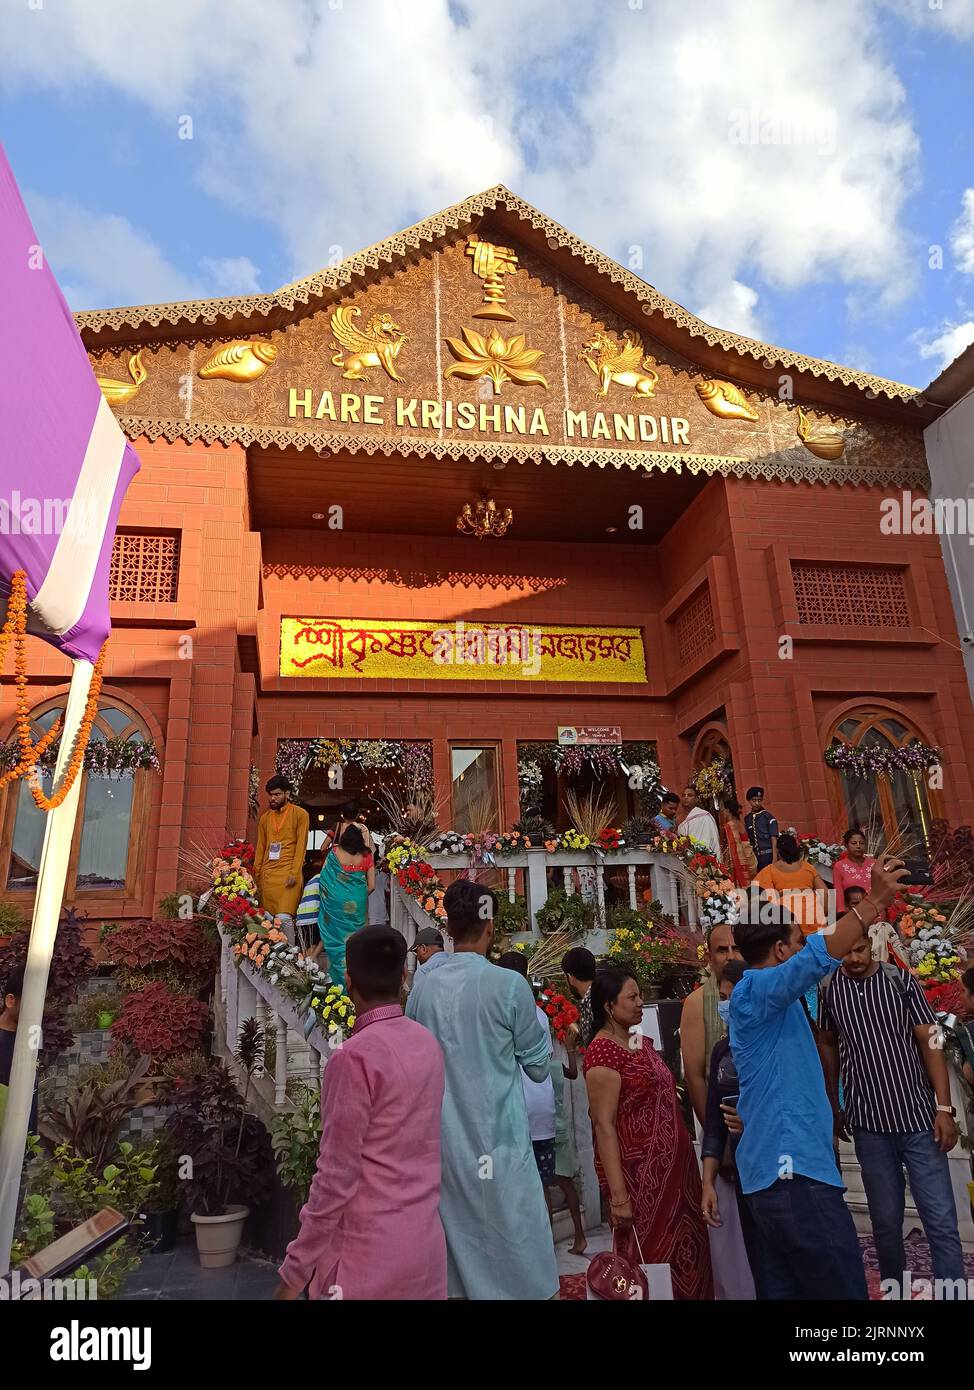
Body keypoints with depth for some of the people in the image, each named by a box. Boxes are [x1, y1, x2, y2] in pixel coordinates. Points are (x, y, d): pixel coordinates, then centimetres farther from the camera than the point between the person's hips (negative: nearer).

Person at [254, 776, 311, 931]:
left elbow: (301, 845, -4)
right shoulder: (265, 818, 17)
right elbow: (260, 848, 18)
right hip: (267, 874, 5)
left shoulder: (300, 814, 2)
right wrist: (256, 875, 11)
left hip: (288, 872, -5)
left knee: (284, 917, -17)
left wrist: (294, 873, -12)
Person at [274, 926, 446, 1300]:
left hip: (368, 1254, -6)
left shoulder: (355, 1057, -19)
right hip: (426, 1242, 7)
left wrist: (293, 1273, -10)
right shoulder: (429, 1044, 2)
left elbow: (336, 1179, -18)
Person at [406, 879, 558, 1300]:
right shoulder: (508, 985, -14)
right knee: (517, 1263, 8)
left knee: (456, 1242, 17)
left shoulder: (423, 989, -2)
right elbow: (538, 1066, -3)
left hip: (443, 1142, 4)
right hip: (497, 1141, -4)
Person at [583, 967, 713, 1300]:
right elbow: (604, 1126, -19)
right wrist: (618, 1194, -21)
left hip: (673, 1166, 8)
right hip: (638, 1172, -8)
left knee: (685, 1257, 14)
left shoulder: (643, 1042, 9)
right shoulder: (602, 1052, -17)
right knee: (651, 1260, 5)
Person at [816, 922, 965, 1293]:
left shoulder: (902, 981, -6)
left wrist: (944, 1108, -9)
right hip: (868, 1124, 1)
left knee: (941, 1221, 0)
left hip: (919, 1118, -1)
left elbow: (930, 1042, -4)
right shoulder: (827, 990, -2)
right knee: (886, 1220, 12)